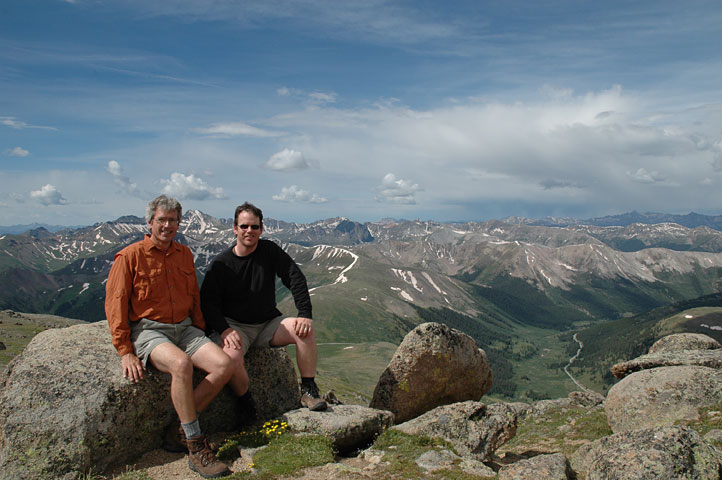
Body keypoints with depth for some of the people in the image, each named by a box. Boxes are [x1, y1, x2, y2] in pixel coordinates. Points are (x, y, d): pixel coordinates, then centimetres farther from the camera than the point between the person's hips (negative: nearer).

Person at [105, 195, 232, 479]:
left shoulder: (184, 254, 13)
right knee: (181, 364, -36)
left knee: (224, 365, -17)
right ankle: (196, 449, -24)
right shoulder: (131, 256, -3)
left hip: (185, 328, 6)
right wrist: (125, 352, -11)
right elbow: (115, 304, -5)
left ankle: (179, 431, -8)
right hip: (148, 330, -6)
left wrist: (201, 335, 14)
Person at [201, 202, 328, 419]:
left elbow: (296, 279, -5)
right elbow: (208, 301, -7)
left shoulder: (270, 251, -1)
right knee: (231, 357, -34)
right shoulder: (221, 263, -5)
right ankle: (245, 402, -5)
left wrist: (305, 315, -17)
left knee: (305, 331, -23)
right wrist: (224, 329, -25)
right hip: (234, 326, -2)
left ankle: (308, 390, -10)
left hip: (268, 324, 2)